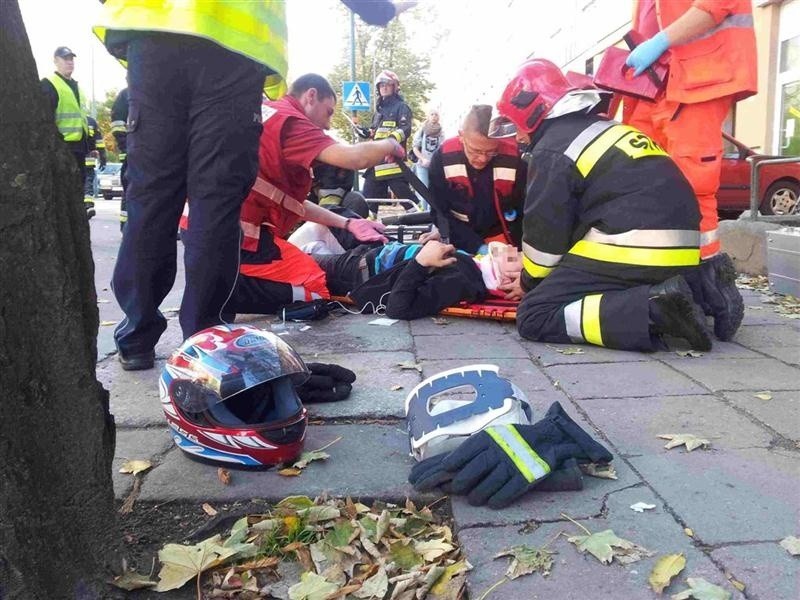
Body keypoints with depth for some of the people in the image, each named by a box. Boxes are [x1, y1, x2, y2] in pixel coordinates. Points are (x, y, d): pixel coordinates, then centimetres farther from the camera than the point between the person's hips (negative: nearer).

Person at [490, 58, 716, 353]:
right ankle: (700, 291, 10)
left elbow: (545, 236, 0)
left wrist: (530, 282, 20)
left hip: (635, 251, -9)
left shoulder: (553, 150, -3)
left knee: (535, 315, -4)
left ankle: (653, 310, -19)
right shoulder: (605, 129, 25)